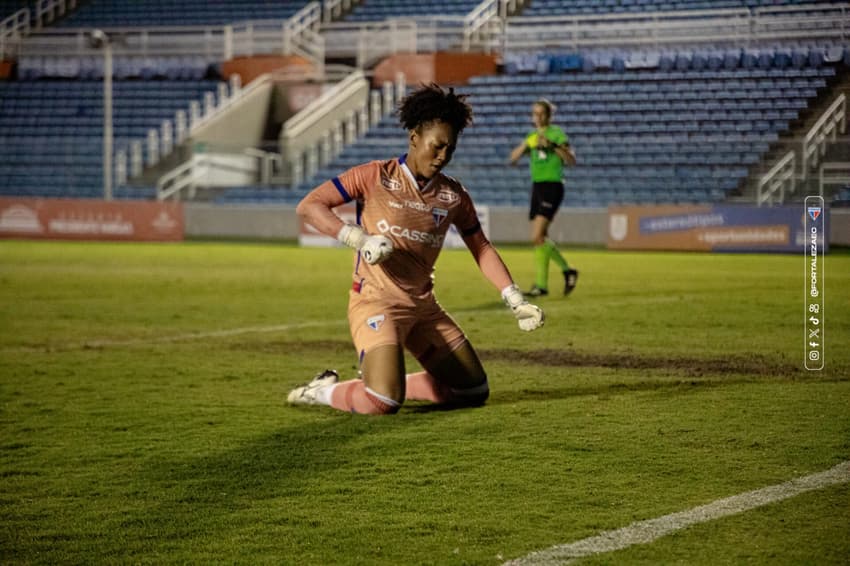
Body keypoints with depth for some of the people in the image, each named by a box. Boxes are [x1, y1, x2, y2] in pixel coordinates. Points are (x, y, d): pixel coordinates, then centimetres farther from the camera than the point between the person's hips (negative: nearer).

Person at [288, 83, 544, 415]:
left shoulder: (454, 196, 7)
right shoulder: (376, 177, -7)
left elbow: (481, 248, 17)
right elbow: (308, 206, -11)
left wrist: (515, 301, 8)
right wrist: (359, 239, -22)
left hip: (424, 307, 6)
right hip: (375, 301, -6)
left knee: (475, 393, 7)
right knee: (383, 404, -25)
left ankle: (387, 382, 22)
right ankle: (324, 391, 5)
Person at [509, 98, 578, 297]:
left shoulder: (556, 134, -5)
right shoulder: (533, 136, 16)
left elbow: (571, 160, -17)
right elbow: (513, 158, 10)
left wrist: (553, 146, -29)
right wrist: (525, 145, -7)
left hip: (552, 187, -8)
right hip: (537, 186, 8)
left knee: (537, 237, -16)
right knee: (541, 239, 10)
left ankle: (541, 284, -12)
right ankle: (567, 270, 25)